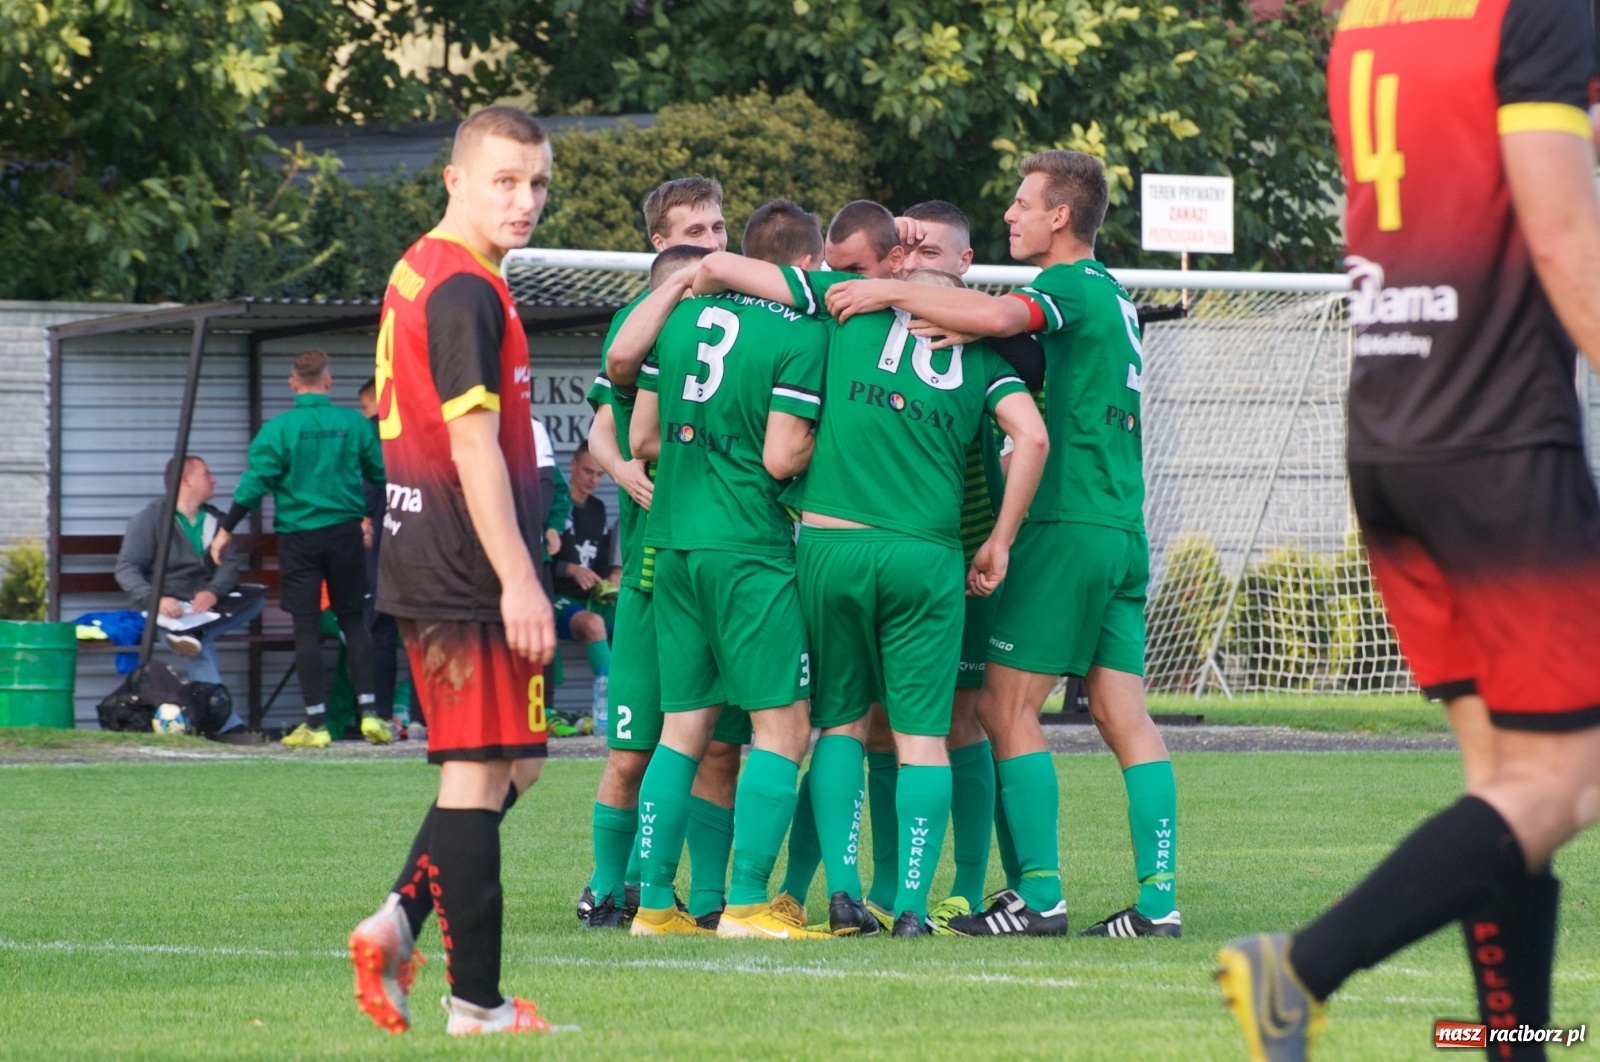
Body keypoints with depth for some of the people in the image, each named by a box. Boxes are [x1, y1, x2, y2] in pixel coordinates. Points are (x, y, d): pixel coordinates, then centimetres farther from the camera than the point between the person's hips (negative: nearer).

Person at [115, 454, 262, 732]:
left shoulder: (214, 520, 17)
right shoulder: (150, 519, 1)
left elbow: (231, 563, 3)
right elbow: (126, 568, -8)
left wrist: (213, 593, -20)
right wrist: (156, 599, -27)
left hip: (208, 604, 6)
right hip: (168, 610, -6)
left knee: (255, 599, -19)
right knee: (201, 646, -34)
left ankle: (195, 631, -37)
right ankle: (227, 723, -43)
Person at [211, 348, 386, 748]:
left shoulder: (279, 429, -9)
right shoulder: (355, 425, -1)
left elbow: (255, 483, -11)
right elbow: (380, 475, 7)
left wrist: (226, 530, -1)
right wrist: (371, 519, 26)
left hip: (299, 536, -2)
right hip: (346, 532, 2)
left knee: (307, 628, 1)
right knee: (353, 620, 10)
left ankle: (316, 723, 0)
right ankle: (369, 712, 1)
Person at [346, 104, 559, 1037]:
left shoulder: (420, 274, 16)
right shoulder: (466, 292, -15)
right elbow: (473, 443, -20)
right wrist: (518, 579, -21)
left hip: (430, 566, 10)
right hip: (468, 569, -10)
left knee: (514, 765, 18)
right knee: (481, 773, -6)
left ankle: (398, 926, 10)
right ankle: (477, 1006, -3)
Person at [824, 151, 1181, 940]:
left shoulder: (1073, 287, -8)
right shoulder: (1110, 297, 19)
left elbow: (998, 316, -28)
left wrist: (890, 292, -20)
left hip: (1070, 523, -9)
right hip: (1123, 528, 9)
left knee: (1007, 704, -4)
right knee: (1122, 713, 4)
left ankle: (1040, 896, -7)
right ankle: (1157, 899, -2)